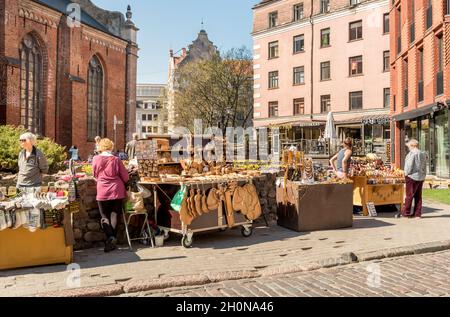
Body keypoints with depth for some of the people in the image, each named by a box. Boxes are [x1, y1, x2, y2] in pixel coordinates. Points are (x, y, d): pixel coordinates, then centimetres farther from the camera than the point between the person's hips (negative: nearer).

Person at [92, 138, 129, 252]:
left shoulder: (96, 159, -3)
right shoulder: (116, 159, -6)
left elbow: (95, 175, 11)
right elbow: (125, 177, 0)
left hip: (103, 192, 0)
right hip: (117, 190, 0)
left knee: (104, 217, 9)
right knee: (114, 215, 8)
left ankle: (110, 237, -12)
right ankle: (112, 240, 3)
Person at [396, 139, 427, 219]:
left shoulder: (412, 153, -14)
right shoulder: (423, 154, 11)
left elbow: (409, 166, -16)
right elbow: (425, 167, 14)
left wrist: (406, 173, -3)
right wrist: (424, 175, 19)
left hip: (412, 177, -8)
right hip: (421, 177, 8)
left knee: (409, 195, -1)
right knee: (418, 196, 10)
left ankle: (406, 213, 5)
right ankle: (417, 213, 15)